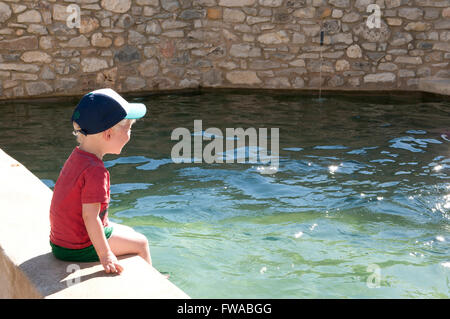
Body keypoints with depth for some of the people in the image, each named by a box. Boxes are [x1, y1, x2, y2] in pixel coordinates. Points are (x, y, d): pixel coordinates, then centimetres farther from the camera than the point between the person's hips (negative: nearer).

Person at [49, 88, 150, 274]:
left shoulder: (76, 157, 1)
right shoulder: (95, 170, -29)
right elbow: (90, 216, -31)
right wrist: (105, 255, -27)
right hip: (78, 248, -10)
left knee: (128, 232, 26)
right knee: (141, 243, 5)